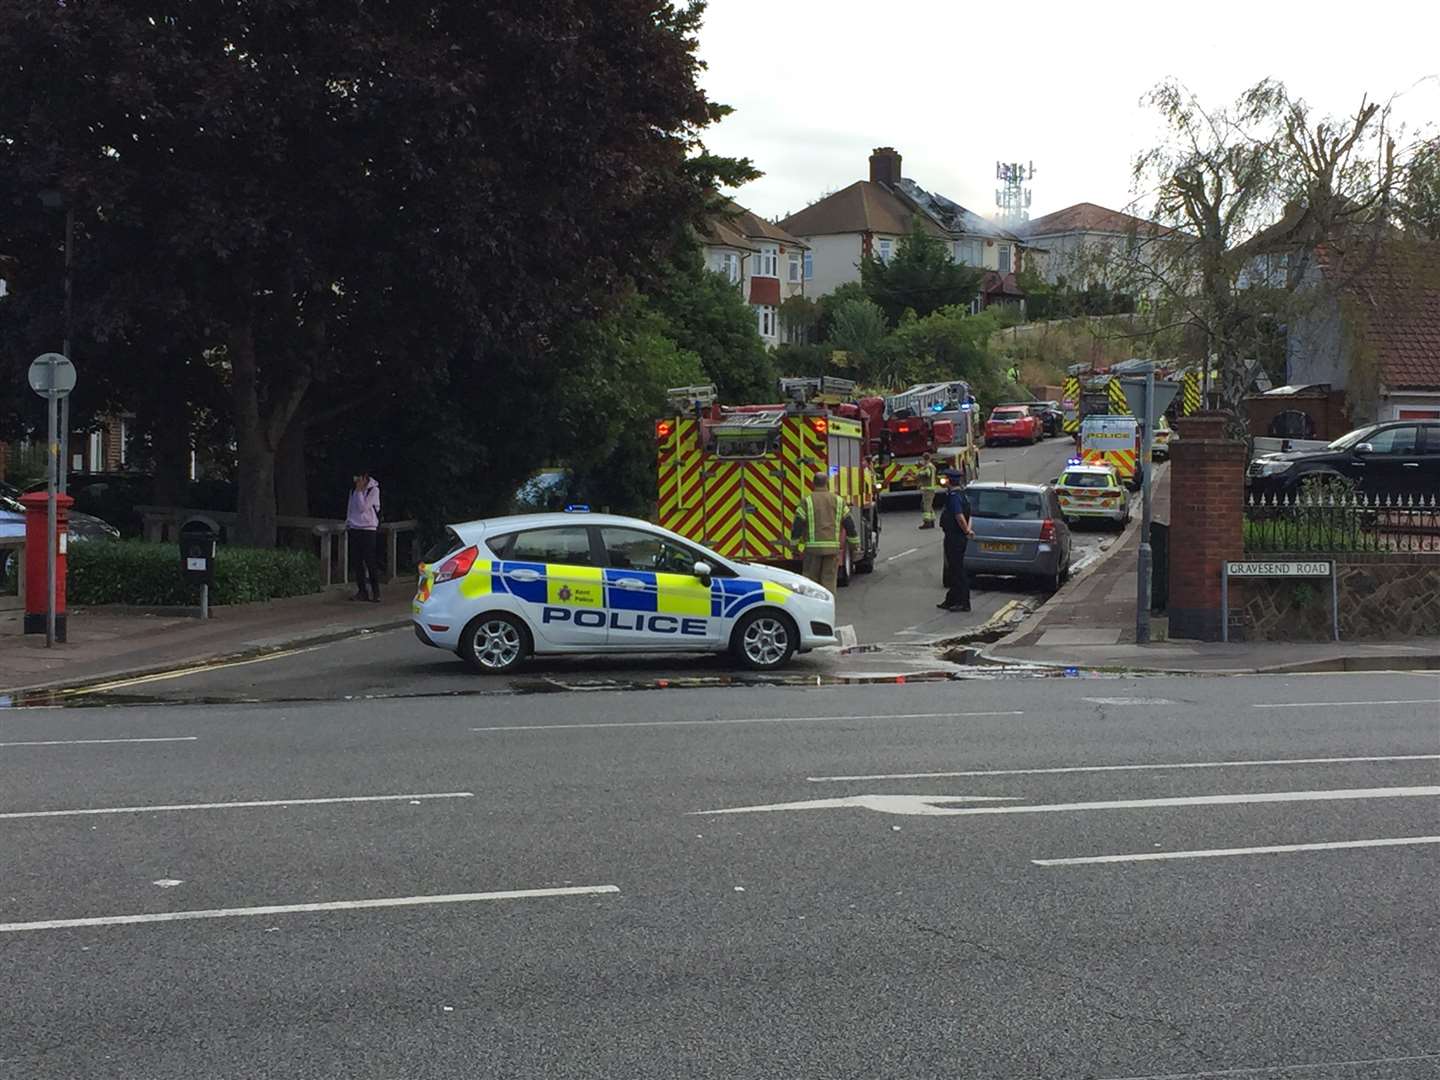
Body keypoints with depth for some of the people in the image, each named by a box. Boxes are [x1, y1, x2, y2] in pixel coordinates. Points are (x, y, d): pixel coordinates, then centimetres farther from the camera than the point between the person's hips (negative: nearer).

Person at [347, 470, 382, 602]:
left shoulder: (373, 490, -6)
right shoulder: (353, 490, 12)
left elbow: (363, 507, -14)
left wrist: (359, 491, -12)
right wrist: (347, 526, 15)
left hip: (368, 528, -6)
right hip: (354, 529, 6)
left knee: (370, 562, -7)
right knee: (357, 562, 3)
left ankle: (375, 592, -4)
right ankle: (362, 591, 9)